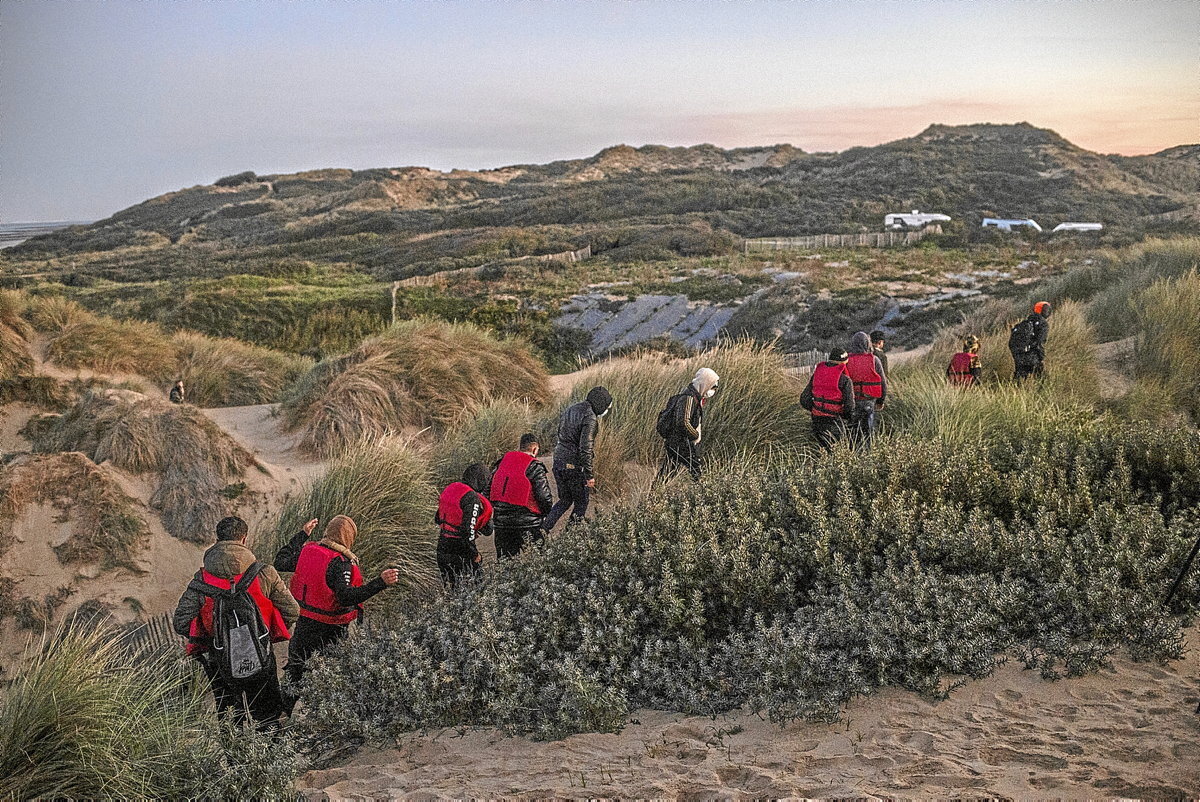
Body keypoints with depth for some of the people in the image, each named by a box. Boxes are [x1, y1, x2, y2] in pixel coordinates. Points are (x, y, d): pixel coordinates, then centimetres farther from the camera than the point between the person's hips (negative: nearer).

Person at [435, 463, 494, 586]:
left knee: (450, 586, 18)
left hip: (443, 548, 8)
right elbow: (467, 531, -23)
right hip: (459, 553, -8)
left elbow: (438, 519, 17)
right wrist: (475, 555, -9)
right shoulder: (472, 499, -18)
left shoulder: (449, 489, 7)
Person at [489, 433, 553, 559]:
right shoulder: (535, 468, -9)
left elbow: (489, 490, 12)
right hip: (528, 525, -5)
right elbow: (545, 498, -12)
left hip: (501, 522, 5)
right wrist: (546, 511, 8)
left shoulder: (501, 463, 9)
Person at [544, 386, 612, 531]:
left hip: (558, 463, 8)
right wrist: (590, 475, -18)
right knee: (581, 503, 10)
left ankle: (544, 527, 8)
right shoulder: (590, 419, -17)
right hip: (575, 466, -8)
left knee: (565, 500, 20)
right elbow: (586, 448, -22)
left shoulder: (570, 410, 11)